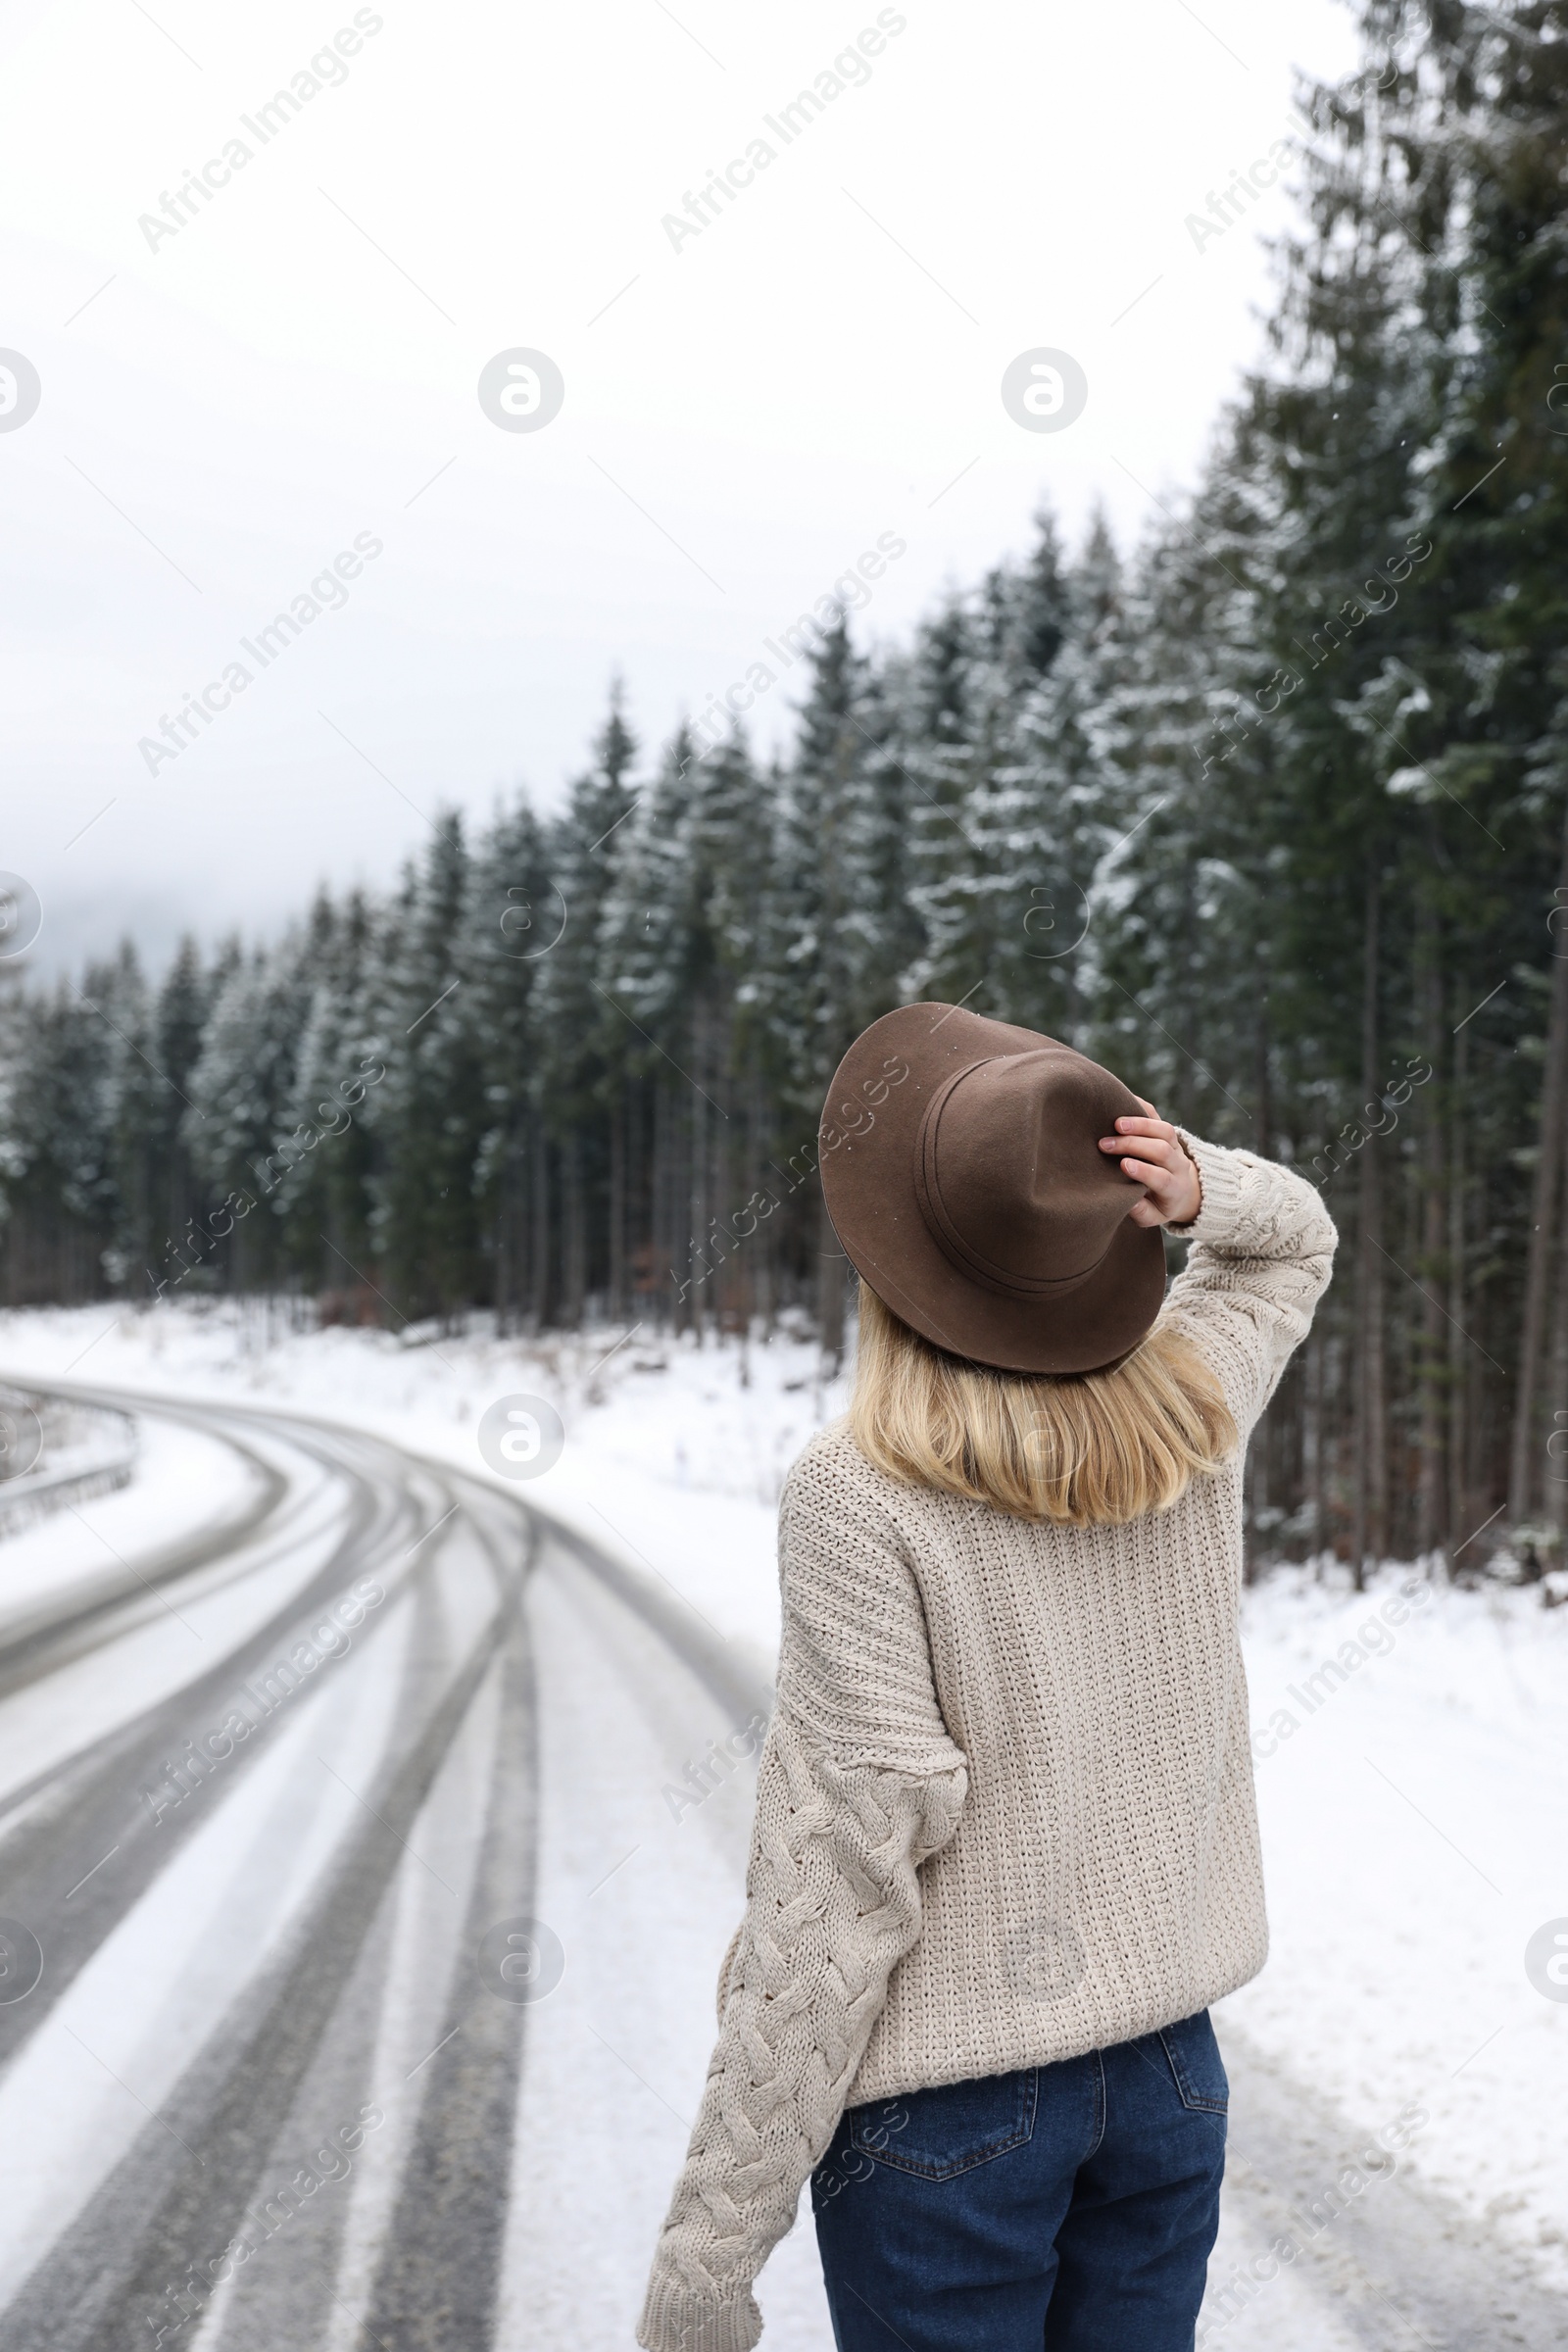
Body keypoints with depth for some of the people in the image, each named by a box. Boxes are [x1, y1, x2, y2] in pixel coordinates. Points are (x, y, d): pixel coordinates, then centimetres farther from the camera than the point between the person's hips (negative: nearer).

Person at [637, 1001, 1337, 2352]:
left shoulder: (858, 1499, -20)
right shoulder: (1196, 1414, -5)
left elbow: (849, 1863, -21)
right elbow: (1296, 1243, 17)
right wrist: (1202, 1188, -7)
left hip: (946, 2109, -5)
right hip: (1168, 2072, 5)